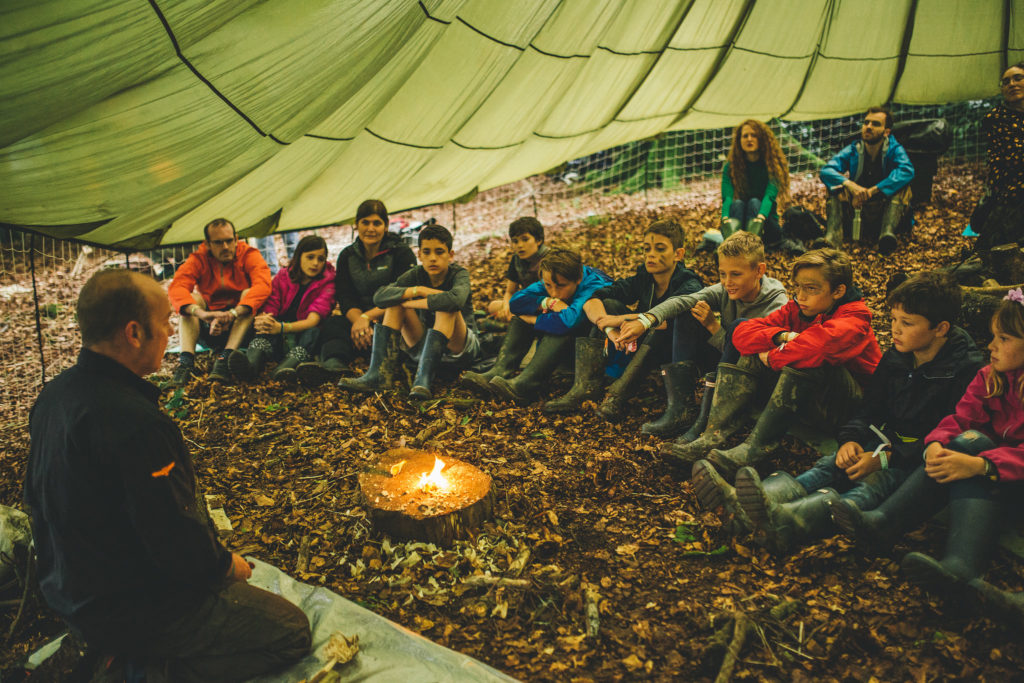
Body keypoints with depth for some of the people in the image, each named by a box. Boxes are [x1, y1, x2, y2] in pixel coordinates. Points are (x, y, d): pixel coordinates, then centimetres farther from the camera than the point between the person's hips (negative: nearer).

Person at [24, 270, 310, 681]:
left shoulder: (54, 395, -2)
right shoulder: (136, 424, -32)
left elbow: (37, 497, 12)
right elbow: (176, 539, -28)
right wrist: (226, 565, -5)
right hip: (128, 612, -9)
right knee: (292, 630, 0)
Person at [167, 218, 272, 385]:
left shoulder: (249, 255, -7)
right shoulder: (198, 260, -3)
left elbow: (263, 285, -27)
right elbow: (176, 288, -21)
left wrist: (233, 313, -41)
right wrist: (200, 313, -41)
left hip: (243, 327, -2)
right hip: (209, 329, 2)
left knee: (249, 294, -25)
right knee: (192, 298, -19)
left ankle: (226, 357, -39)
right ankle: (186, 360, -34)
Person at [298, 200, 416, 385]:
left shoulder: (402, 253, 0)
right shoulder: (347, 256, 12)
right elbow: (345, 298, 1)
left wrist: (367, 317, -24)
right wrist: (359, 320, -22)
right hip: (360, 317, 4)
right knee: (333, 324, -28)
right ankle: (333, 364, -61)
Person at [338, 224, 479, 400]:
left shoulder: (459, 274, -14)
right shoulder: (416, 275, -3)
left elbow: (456, 298, -40)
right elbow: (379, 297, -18)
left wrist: (413, 303, -28)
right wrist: (417, 290, -28)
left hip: (461, 348, -4)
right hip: (424, 348, 4)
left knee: (447, 308, -32)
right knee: (395, 300, -12)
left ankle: (423, 378, -43)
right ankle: (377, 373, -26)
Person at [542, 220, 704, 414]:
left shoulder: (690, 287, -19)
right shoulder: (644, 277, -4)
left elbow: (670, 319, -41)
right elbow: (591, 301, -12)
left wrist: (619, 320, -32)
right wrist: (610, 330, -31)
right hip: (646, 352, 6)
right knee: (607, 305, -11)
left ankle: (620, 392, -34)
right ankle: (586, 386, -23)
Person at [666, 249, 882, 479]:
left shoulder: (854, 318, -16)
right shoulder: (796, 309, 5)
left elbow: (818, 347, -40)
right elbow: (742, 333, -5)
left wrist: (773, 357, -24)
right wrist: (780, 336, -21)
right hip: (807, 402, 6)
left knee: (807, 362, -34)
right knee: (751, 354, -8)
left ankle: (755, 448, -35)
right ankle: (712, 438, -24)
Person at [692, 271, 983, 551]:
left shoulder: (967, 370, -10)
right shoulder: (894, 358, 11)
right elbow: (871, 408, 14)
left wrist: (886, 459, -23)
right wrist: (851, 438, -9)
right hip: (886, 440, 6)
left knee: (872, 485, -35)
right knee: (827, 468, -22)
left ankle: (782, 522, -65)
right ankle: (742, 504, -49)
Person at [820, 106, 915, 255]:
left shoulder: (894, 150, -7)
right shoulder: (853, 150, -2)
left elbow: (907, 171, -29)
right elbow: (825, 171, -16)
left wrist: (872, 191, -35)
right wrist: (849, 184, -36)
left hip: (883, 214, -2)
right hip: (855, 212, 2)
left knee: (901, 185, -24)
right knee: (837, 187, -19)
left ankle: (888, 233, -44)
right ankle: (831, 240, -39)